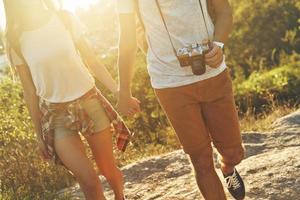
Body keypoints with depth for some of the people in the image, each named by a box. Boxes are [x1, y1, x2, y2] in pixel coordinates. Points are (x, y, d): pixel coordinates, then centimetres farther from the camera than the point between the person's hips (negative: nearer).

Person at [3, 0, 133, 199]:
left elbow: (92, 60, 3)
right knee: (89, 180, -9)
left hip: (90, 102, 1)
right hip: (56, 115, -1)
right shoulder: (16, 41, -3)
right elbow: (30, 92, 2)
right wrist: (39, 134, 6)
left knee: (108, 170, 10)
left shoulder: (64, 19, -3)